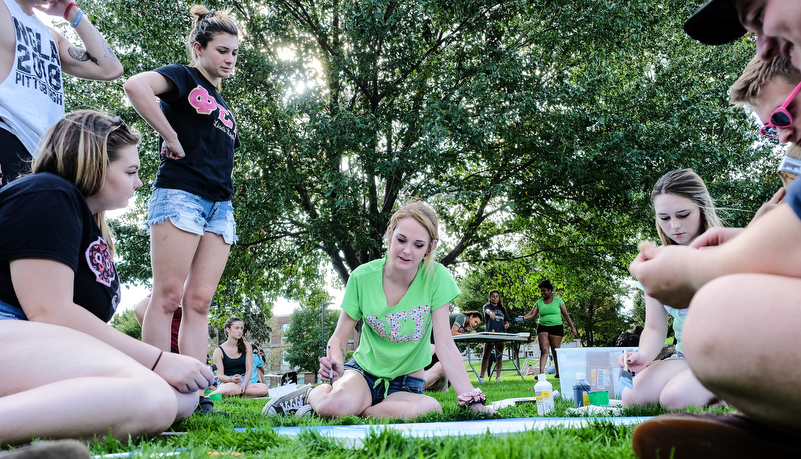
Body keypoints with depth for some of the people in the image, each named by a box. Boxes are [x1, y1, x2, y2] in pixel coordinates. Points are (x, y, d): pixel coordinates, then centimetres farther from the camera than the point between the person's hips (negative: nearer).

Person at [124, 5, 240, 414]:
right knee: (168, 296, -9)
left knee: (199, 301, 1)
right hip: (180, 192, -7)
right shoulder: (184, 77, 4)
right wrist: (171, 137, -13)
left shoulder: (223, 106, 26)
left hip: (219, 204, 7)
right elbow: (135, 85, -16)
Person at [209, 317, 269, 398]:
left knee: (264, 388, -29)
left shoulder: (246, 346, 7)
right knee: (234, 388, -42)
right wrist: (232, 379, -28)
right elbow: (220, 375, -6)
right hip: (227, 383, -4)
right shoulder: (219, 351, -1)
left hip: (244, 381, 4)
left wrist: (243, 385, -18)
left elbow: (249, 369, 0)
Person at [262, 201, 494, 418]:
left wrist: (473, 400, -22)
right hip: (363, 371, -1)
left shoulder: (436, 278, -15)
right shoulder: (363, 276, -11)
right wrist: (336, 366, -25)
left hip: (406, 384, 1)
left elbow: (445, 345, -15)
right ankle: (312, 393, 2)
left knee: (431, 408, -36)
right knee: (335, 404, -37)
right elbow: (339, 337, -3)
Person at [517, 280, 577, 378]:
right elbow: (532, 314, -1)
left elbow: (566, 315, 7)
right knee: (544, 350, -11)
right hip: (543, 328, 1)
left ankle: (558, 373, 13)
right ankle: (541, 372, -18)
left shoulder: (558, 300, 5)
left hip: (556, 327, -1)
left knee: (556, 351, 1)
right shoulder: (539, 303, 9)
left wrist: (572, 327, 4)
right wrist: (523, 317, -20)